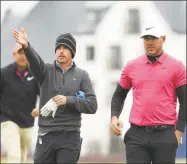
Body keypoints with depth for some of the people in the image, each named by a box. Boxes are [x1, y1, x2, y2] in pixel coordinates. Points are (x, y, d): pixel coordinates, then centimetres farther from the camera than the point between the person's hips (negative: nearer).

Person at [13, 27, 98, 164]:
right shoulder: (47, 71, 6)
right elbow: (35, 61, -18)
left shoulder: (82, 75, 6)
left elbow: (92, 105, 0)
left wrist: (68, 100, -15)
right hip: (46, 136, 1)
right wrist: (26, 46, -39)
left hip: (70, 137, -1)